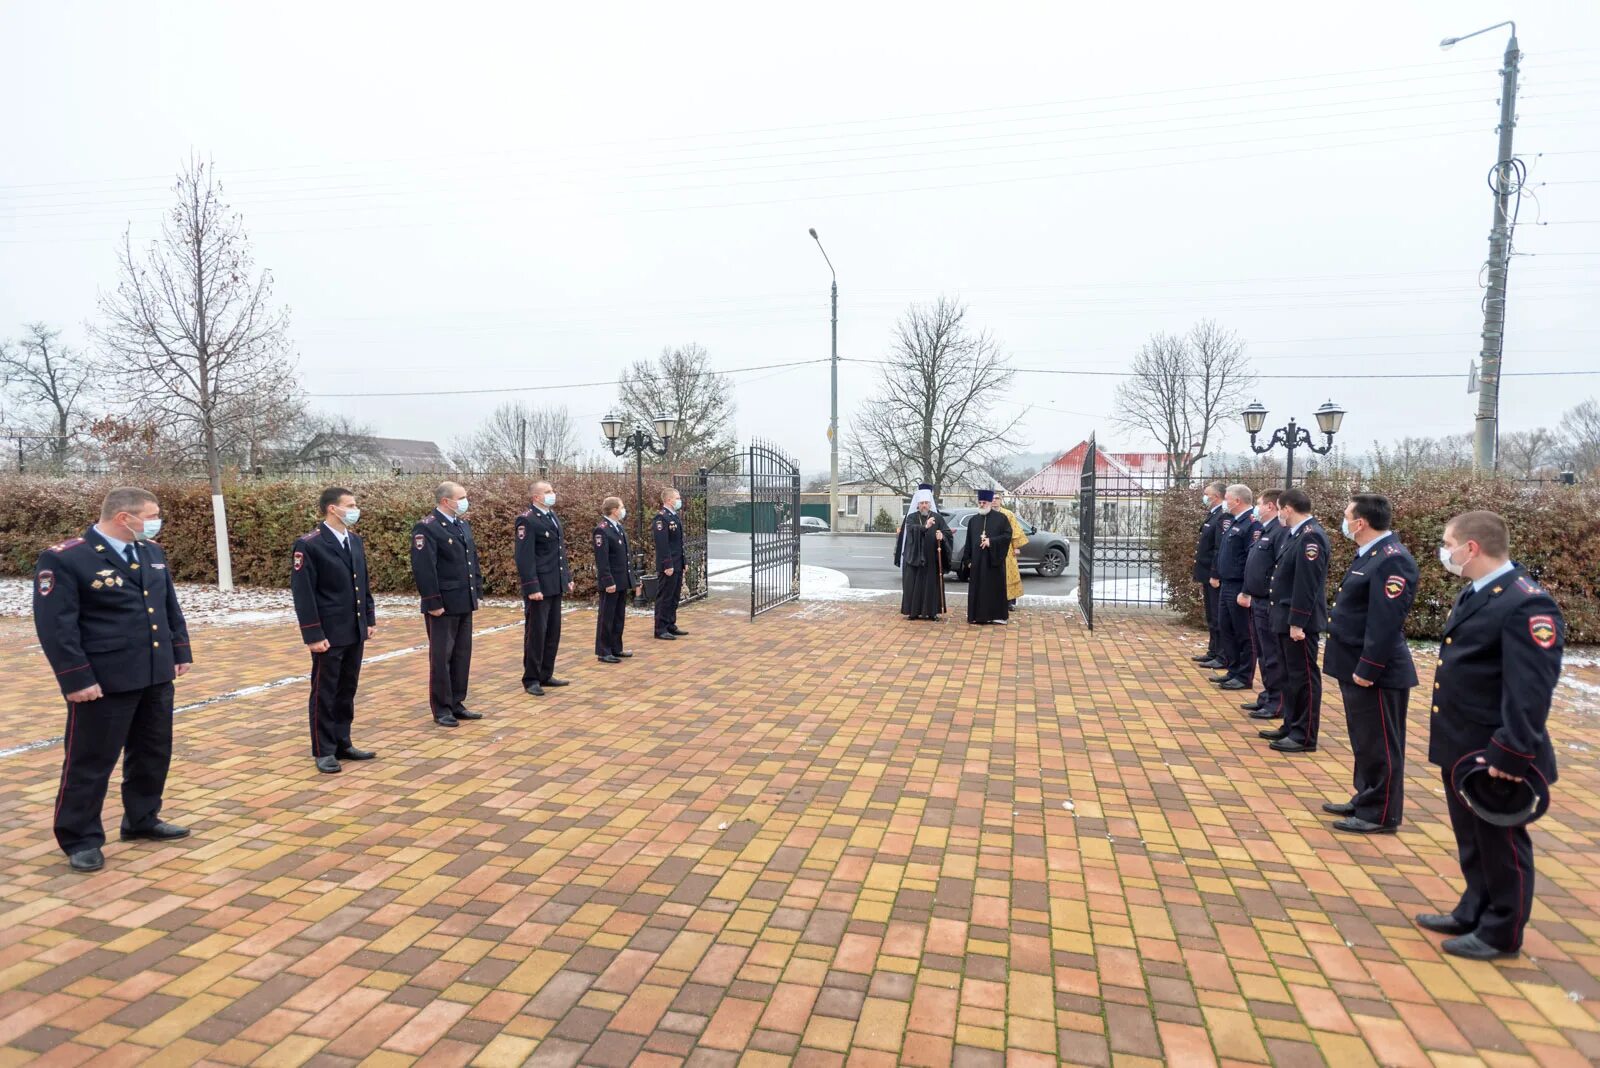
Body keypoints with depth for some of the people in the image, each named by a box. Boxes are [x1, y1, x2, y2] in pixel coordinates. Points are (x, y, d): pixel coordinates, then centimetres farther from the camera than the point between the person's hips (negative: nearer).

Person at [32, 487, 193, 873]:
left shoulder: (152, 552, 9)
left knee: (154, 753, 16)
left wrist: (180, 651, 13)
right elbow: (56, 625, -16)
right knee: (91, 761, 5)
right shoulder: (63, 559, -13)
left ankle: (142, 820, 33)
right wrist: (76, 678, -19)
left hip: (156, 675, 7)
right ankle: (81, 840, 20)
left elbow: (170, 607, 16)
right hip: (104, 681, -7)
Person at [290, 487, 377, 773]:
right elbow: (303, 593, -16)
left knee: (347, 691, 15)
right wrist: (314, 635, -18)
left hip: (355, 632, 7)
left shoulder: (355, 540, 9)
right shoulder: (309, 544, -14)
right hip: (329, 634, -7)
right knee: (324, 693, 5)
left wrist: (370, 618, 12)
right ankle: (323, 751, 16)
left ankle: (342, 744, 26)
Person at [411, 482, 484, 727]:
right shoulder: (427, 528, -14)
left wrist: (476, 591, 11)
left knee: (462, 655, 13)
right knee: (441, 657, 3)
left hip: (464, 603, 8)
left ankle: (457, 704, 23)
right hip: (443, 605, -8)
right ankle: (441, 709, 13)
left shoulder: (464, 525, 12)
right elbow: (423, 569, -18)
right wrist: (434, 603, -19)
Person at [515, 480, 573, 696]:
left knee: (553, 633, 12)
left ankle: (546, 675, 23)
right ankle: (531, 680, 11)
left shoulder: (553, 516, 13)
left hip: (555, 585, 8)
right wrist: (532, 588, -21)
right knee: (535, 633, 0)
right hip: (539, 587, -8)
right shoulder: (527, 520, -13)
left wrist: (567, 577, 16)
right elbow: (524, 557, -18)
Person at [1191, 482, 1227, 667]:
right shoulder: (1212, 515, 13)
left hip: (1215, 577, -10)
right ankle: (1213, 652, 27)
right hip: (1208, 575, 10)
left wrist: (1215, 575, -23)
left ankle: (1222, 658, 4)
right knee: (1211, 617, 17)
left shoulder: (1222, 517, -18)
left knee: (1218, 618, -3)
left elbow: (1220, 549, -23)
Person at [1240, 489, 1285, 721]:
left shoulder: (1279, 532, -17)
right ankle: (1267, 696, 27)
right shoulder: (1264, 531, 14)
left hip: (1269, 604, -10)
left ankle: (1276, 703, 7)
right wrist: (1247, 593, 15)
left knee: (1272, 656, -1)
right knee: (1262, 654, 17)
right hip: (1257, 602, 10)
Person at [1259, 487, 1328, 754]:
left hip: (1299, 621, -10)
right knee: (1290, 675, 17)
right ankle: (1291, 727, 28)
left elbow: (1307, 585, -23)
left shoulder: (1311, 537, -18)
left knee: (1303, 677, 0)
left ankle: (1304, 737, 8)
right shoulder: (1294, 534, 12)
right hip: (1286, 618, 10)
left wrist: (1297, 622, -23)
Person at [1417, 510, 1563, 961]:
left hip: (1494, 756, -9)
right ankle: (1474, 913, 37)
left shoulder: (1527, 605, -22)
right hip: (1462, 747, 9)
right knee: (1471, 842, 22)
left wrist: (1511, 756, -25)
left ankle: (1502, 934, 25)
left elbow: (1530, 691, -25)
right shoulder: (1475, 592, 9)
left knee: (1502, 845, 9)